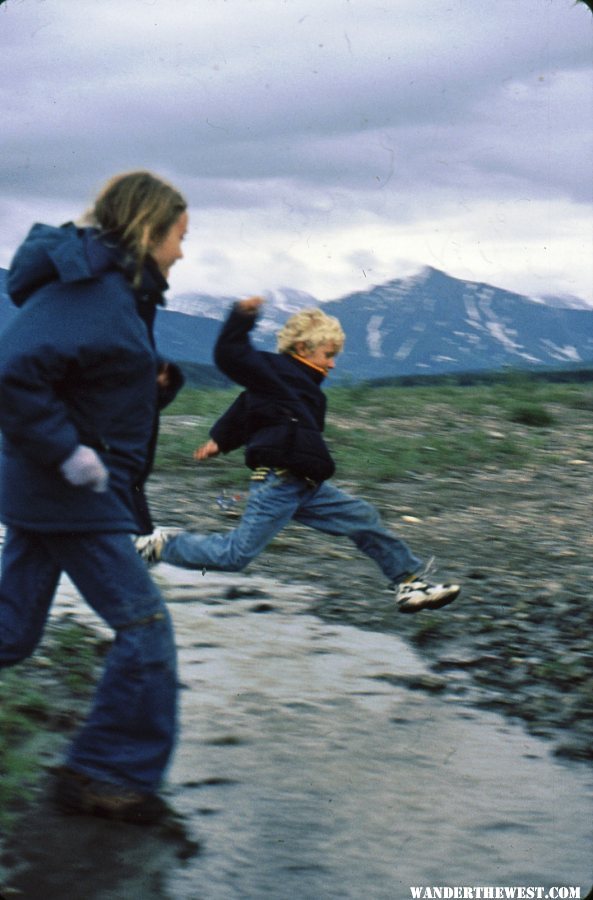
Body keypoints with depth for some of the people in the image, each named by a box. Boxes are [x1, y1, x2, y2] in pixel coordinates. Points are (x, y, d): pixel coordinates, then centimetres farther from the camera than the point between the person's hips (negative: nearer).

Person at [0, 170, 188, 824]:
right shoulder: (92, 290, -18)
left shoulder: (117, 290, 13)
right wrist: (68, 452, -23)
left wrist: (157, 380, 3)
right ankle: (107, 773, 7)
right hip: (72, 492, -10)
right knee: (144, 625, -2)